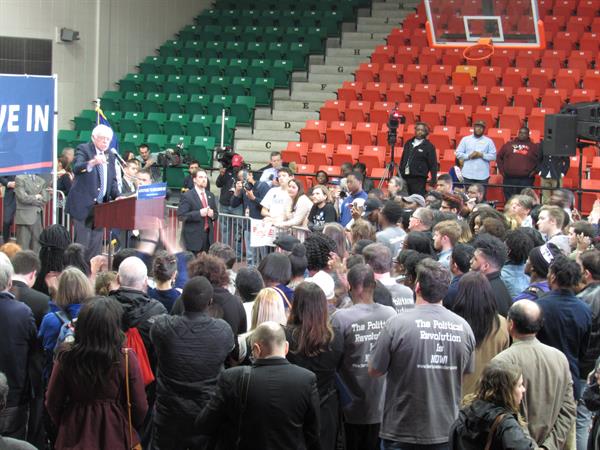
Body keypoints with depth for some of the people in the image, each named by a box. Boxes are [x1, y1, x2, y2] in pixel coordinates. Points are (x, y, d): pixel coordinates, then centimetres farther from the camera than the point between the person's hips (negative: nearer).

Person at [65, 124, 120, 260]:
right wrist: (92, 162, -42)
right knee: (82, 242, -8)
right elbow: (76, 168, -23)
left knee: (96, 244, 8)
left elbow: (112, 180, 19)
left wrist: (117, 197, 1)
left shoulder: (110, 156, 15)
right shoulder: (83, 149, -5)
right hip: (84, 205, -6)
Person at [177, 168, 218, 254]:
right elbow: (181, 216, -13)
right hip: (193, 236, -6)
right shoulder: (187, 196, -5)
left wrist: (213, 215, -2)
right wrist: (199, 213, -21)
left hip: (208, 236, 6)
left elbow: (216, 214, 23)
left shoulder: (210, 195, 15)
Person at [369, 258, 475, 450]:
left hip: (402, 435, -3)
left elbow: (374, 371, -6)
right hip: (447, 432, 3)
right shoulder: (463, 327, -5)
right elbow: (466, 372, 8)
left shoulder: (396, 324, -16)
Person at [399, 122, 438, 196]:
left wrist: (433, 180, -12)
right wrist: (400, 174, 17)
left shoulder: (429, 146, 0)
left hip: (419, 179, -5)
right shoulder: (408, 143, 16)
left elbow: (433, 165, -5)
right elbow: (402, 160, 21)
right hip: (405, 177, 5)